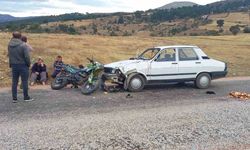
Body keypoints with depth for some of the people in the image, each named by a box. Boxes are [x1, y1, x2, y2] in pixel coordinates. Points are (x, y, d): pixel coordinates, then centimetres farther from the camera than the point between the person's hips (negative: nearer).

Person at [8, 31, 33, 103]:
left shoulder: (9, 45, 1)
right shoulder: (23, 45, -16)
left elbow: (9, 55, 8)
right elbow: (27, 56, -16)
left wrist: (11, 64, 15)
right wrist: (28, 64, -1)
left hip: (14, 65, 5)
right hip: (23, 65, -5)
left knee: (14, 82, 10)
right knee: (24, 81, 5)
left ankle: (14, 98, 15)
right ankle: (26, 97, 12)